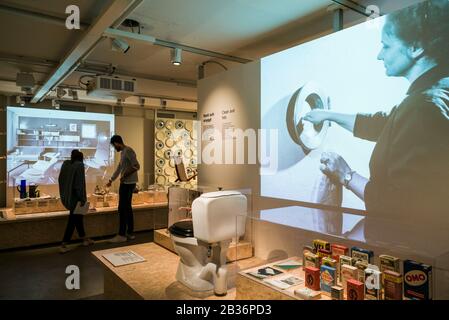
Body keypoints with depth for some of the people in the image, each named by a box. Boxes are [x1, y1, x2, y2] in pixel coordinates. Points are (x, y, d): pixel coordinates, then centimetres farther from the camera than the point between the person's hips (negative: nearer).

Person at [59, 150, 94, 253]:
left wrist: (64, 193, 22)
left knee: (77, 217, 18)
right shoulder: (79, 165, -14)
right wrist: (82, 199, -15)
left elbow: (60, 179, 13)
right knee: (73, 220, 1)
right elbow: (80, 183, -19)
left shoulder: (65, 163, 7)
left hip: (66, 196, 8)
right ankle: (63, 245, 2)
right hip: (74, 197, -8)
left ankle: (84, 239, 30)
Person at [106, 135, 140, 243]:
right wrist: (111, 180, 33)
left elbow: (136, 166, -22)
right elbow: (119, 168, 27)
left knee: (122, 208, -6)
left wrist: (125, 175, -18)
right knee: (127, 208, 11)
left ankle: (122, 235, 1)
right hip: (126, 183, 10)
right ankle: (130, 233, 18)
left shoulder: (128, 151, -13)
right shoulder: (123, 152, 17)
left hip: (128, 183, -10)